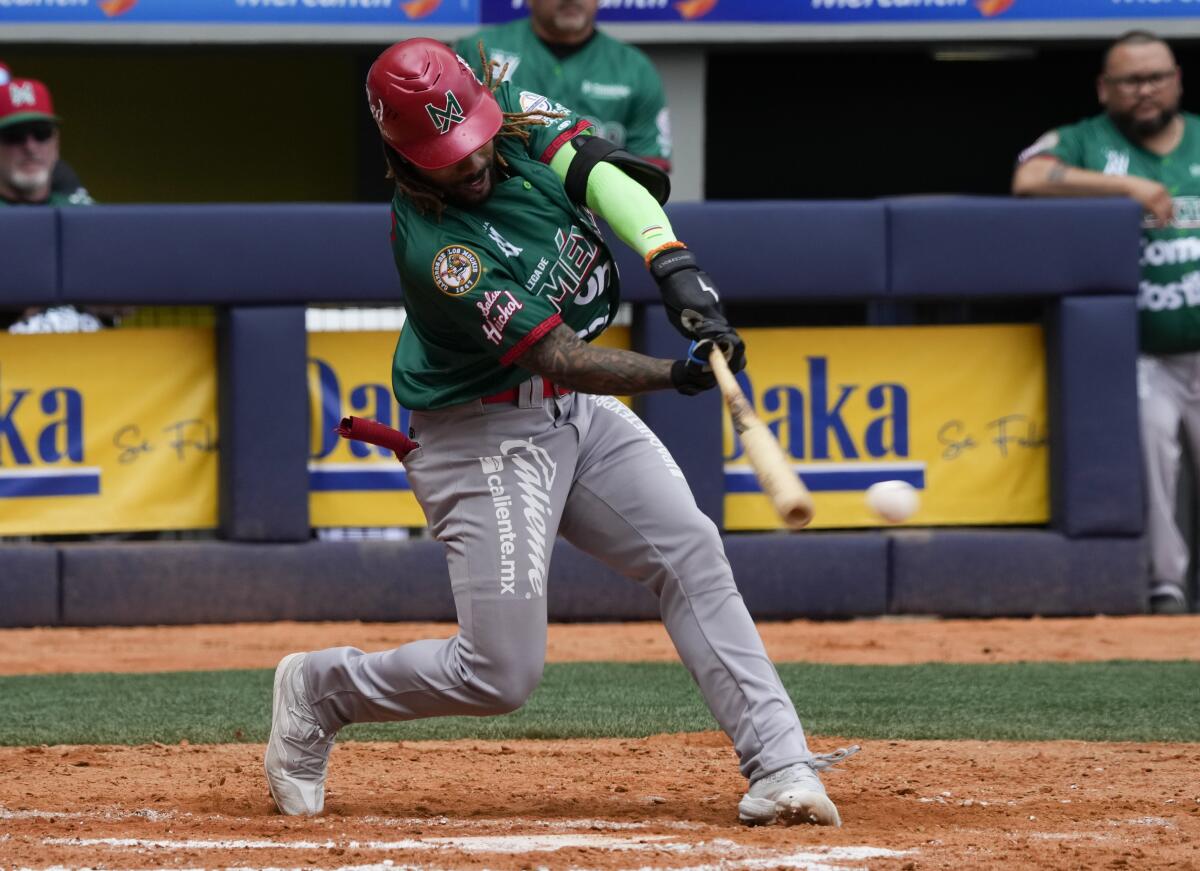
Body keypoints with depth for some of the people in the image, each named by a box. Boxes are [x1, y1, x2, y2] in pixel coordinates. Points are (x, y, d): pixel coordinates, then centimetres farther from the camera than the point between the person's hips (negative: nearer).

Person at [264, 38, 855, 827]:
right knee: (501, 674, -7)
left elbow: (599, 169, -19)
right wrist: (675, 374, -38)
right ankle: (318, 691, 16)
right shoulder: (436, 249, -27)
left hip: (579, 411, 8)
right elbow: (557, 357, -28)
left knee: (691, 553, -5)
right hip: (488, 436, -8)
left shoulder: (514, 112, -8)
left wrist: (673, 265, -35)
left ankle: (779, 765, -7)